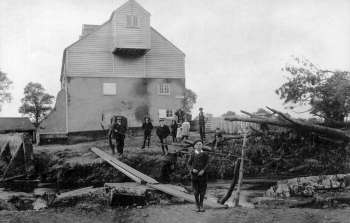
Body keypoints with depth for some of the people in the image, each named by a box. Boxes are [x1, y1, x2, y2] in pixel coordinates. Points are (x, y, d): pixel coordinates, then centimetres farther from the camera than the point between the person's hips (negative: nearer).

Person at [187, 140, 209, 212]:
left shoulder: (205, 154, 1)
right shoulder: (193, 154, 3)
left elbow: (207, 163, -3)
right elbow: (189, 164, 7)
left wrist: (203, 170, -17)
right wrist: (192, 169, -12)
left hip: (203, 174, 0)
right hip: (194, 175, 0)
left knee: (202, 191, 3)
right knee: (196, 191, 3)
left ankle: (201, 205, 18)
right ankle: (197, 205, 19)